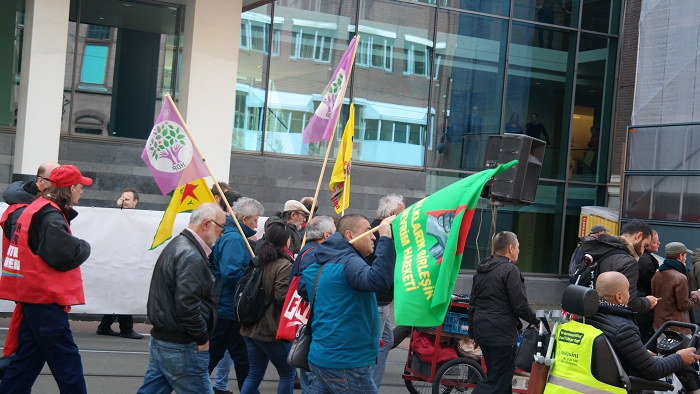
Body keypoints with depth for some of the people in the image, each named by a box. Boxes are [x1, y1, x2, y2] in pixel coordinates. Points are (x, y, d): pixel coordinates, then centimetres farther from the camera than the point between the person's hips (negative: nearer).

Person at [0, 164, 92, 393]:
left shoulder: (38, 209, 13)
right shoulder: (50, 215, -17)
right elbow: (66, 255, -25)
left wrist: (68, 213, 4)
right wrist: (85, 247, -6)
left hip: (35, 297, 10)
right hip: (46, 299, -10)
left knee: (28, 358, 14)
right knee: (67, 361, -3)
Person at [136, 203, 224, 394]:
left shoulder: (177, 245, 14)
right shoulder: (191, 256, -19)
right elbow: (187, 305, -26)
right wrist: (203, 339, -14)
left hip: (161, 338, 10)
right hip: (182, 348, -10)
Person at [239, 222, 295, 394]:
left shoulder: (259, 261, 9)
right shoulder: (284, 265, -16)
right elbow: (283, 297, -24)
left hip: (251, 327, 8)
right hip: (273, 330, -7)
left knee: (254, 374, 13)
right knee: (288, 374, 9)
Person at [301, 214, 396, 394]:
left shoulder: (325, 264, 15)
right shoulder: (348, 261, -15)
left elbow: (303, 289, 33)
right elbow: (379, 281, -35)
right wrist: (385, 237, -31)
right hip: (345, 362, -10)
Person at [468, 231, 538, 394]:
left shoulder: (481, 269, 13)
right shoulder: (510, 270, -13)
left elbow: (473, 304, 18)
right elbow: (520, 306, -14)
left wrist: (473, 332, 24)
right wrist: (535, 320, 3)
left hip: (482, 330, 9)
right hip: (501, 333, -9)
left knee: (497, 375, 18)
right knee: (498, 380, -4)